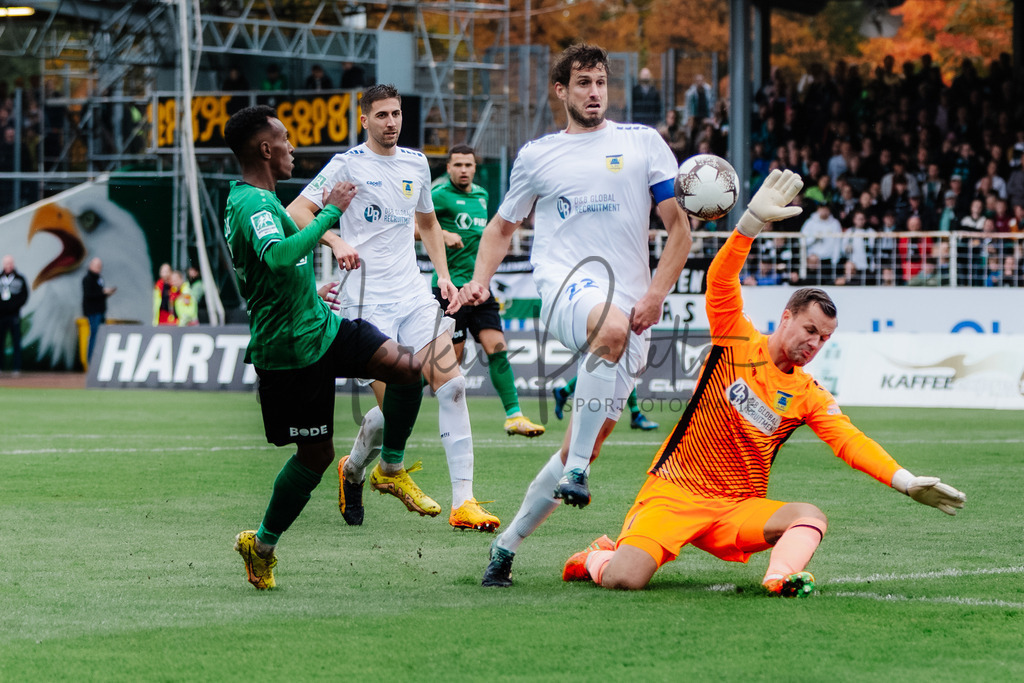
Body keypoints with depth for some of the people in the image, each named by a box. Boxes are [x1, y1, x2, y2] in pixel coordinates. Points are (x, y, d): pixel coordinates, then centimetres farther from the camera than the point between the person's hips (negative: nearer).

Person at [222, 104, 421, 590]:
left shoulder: (258, 199, 15)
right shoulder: (252, 205, -20)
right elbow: (278, 257, -40)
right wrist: (330, 212, -31)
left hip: (320, 326, 9)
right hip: (289, 349, -9)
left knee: (406, 367, -10)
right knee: (316, 454, 0)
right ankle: (262, 544, 18)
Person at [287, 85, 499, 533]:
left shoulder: (416, 164, 15)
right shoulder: (348, 165, -3)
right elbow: (295, 211, -8)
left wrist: (443, 275, 18)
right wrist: (335, 241, -23)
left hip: (413, 294, 5)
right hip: (366, 298, -5)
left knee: (452, 385, -10)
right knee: (394, 403, -13)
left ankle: (463, 502, -10)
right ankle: (354, 468, 18)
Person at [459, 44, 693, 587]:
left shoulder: (643, 142, 12)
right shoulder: (536, 155, 15)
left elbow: (678, 228, 10)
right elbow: (502, 227, 25)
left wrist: (655, 293, -4)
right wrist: (480, 279, 6)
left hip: (629, 308, 2)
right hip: (564, 284, -2)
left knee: (586, 444, -3)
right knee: (611, 326, -40)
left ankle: (506, 546, 10)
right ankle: (575, 473, -36)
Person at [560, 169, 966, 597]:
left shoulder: (809, 395, 7)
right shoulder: (738, 342, -1)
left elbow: (849, 440, -6)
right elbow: (720, 280, -15)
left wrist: (906, 482, -23)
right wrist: (754, 220, -31)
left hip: (737, 512, 4)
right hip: (674, 492, -3)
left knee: (809, 516, -24)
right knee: (624, 579, -23)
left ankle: (781, 576, -50)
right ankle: (599, 557, 9)